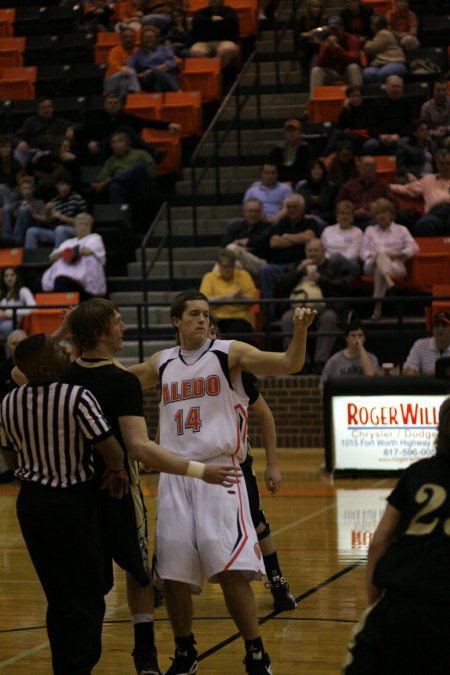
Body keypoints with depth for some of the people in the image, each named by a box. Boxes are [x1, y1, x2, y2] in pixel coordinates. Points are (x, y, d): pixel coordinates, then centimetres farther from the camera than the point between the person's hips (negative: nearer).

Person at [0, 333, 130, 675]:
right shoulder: (76, 398, -19)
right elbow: (113, 453, -19)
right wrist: (116, 471, 1)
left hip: (30, 502, 6)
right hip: (71, 503, -6)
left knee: (58, 601, 18)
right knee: (86, 601, 3)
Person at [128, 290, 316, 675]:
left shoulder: (229, 353, 0)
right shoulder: (162, 363, 13)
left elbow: (288, 365, -10)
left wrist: (300, 332, -27)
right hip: (174, 475, 4)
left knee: (231, 568, -13)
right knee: (172, 572, 6)